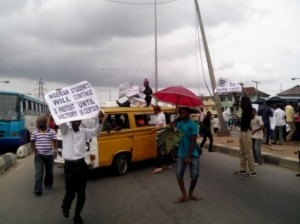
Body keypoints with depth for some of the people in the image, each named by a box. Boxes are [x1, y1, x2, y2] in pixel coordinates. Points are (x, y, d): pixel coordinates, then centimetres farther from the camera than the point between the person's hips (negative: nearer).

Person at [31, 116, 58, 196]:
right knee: (39, 172, -9)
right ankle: (38, 190, -12)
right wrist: (35, 152, -4)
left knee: (49, 171, 14)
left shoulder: (52, 131, -2)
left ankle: (48, 184, 36)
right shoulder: (35, 132, 1)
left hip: (49, 155, 1)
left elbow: (55, 142, 0)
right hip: (39, 155, 0)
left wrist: (55, 150, -13)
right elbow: (32, 143, 8)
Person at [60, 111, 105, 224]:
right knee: (70, 191, 3)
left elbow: (95, 132, -9)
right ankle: (65, 207, 37)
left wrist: (100, 121, -29)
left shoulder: (84, 131, 6)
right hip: (69, 165, -2)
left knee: (81, 193, 8)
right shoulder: (65, 130, 1)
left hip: (81, 165, 2)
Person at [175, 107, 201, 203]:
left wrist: (188, 156, -18)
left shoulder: (193, 125, -11)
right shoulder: (178, 124, 5)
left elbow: (193, 141, -14)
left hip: (193, 154, -4)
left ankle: (191, 193, 20)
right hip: (181, 154, 4)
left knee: (195, 175, -3)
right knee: (179, 174, -3)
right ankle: (184, 195, 12)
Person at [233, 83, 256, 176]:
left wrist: (242, 87, -14)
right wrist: (234, 93, 18)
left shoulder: (249, 108, -9)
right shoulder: (244, 108, 13)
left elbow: (247, 97, -22)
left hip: (246, 132, -9)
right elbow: (237, 103, 27)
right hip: (242, 132, 9)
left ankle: (253, 171, -1)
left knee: (248, 153, -6)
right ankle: (243, 169, 19)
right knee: (242, 152, 12)